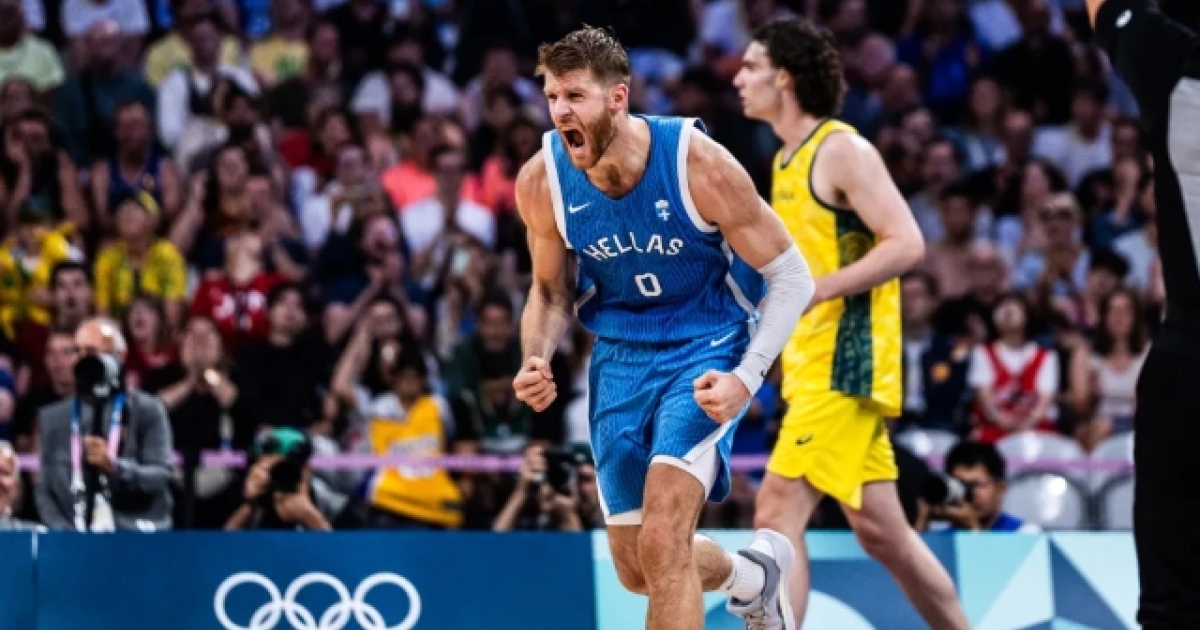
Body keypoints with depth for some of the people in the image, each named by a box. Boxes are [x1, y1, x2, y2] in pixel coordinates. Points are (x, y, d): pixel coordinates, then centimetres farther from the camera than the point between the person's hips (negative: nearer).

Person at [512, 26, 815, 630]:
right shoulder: (541, 181, -12)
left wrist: (746, 377, -26)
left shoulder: (698, 163, -23)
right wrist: (536, 361, -14)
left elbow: (791, 277, -13)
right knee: (638, 570, 11)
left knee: (662, 545, -22)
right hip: (620, 355, 5)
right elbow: (551, 290, 7)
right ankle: (754, 574, 42)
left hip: (707, 349, -5)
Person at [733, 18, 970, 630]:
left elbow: (906, 244, -19)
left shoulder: (842, 150, -11)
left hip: (845, 361, -10)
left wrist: (813, 290, -23)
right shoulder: (787, 160, 16)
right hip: (815, 364, 10)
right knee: (880, 528, 11)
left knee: (779, 510, -16)